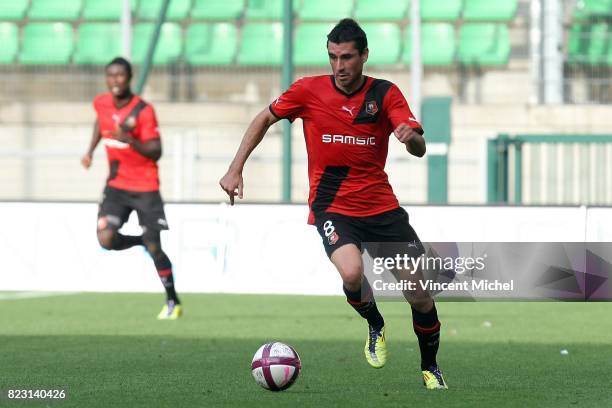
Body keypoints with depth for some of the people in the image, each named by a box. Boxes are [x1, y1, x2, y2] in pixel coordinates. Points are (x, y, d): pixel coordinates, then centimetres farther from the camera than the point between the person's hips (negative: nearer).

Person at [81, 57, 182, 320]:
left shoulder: (143, 111, -16)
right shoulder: (101, 103, 0)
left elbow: (156, 151, -18)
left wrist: (130, 141, -34)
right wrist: (91, 150, 12)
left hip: (145, 188, -5)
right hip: (116, 186, 5)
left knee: (153, 248, -3)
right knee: (106, 239, -15)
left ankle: (173, 303, 14)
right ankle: (143, 241, 17)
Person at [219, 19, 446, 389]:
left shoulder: (385, 94, -3)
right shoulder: (309, 90, -4)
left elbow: (419, 149, -11)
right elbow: (265, 119, 11)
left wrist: (412, 137, -36)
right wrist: (236, 169, 4)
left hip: (381, 205, 1)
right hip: (332, 206, -1)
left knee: (421, 295, -4)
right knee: (352, 272, -31)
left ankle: (431, 369, 22)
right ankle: (376, 327, 2)